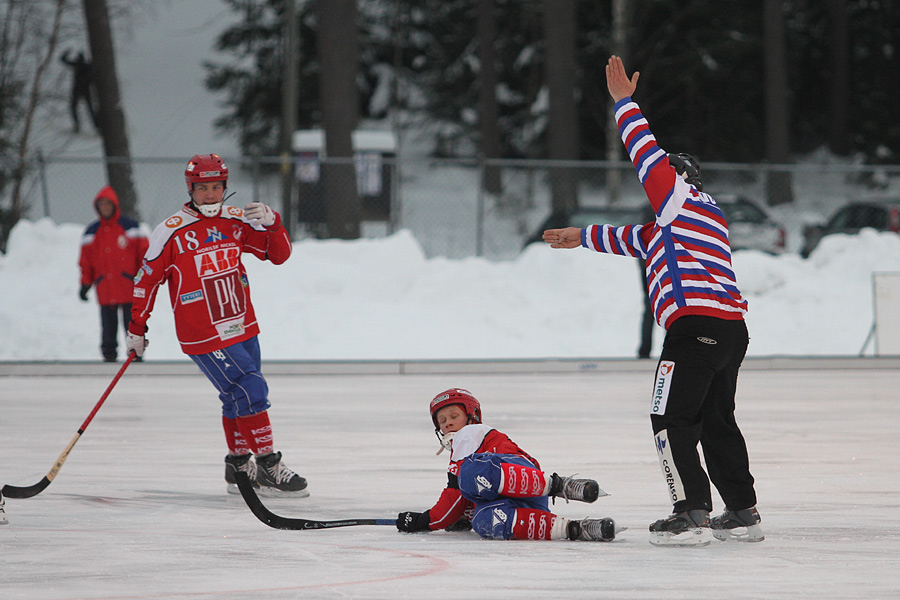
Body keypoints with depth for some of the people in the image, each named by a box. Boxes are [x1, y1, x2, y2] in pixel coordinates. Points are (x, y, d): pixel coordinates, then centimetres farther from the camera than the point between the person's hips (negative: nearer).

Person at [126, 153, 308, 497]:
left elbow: (279, 254, 3)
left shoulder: (236, 222, 4)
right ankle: (268, 469, -10)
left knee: (239, 397, 16)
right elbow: (147, 279, -4)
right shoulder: (171, 233, -11)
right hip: (202, 336, -6)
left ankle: (238, 468, 32)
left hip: (242, 328, 6)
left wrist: (271, 223, -16)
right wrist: (137, 328, 0)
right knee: (251, 390, -14)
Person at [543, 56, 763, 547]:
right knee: (717, 422, 16)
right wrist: (584, 238, 48)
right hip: (731, 328, 10)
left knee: (671, 419, -8)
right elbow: (637, 240, 40)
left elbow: (646, 154, -4)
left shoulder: (682, 198, 1)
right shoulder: (674, 222, 28)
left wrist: (624, 101, 6)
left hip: (696, 323, -10)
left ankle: (691, 514, -15)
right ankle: (742, 514, 15)